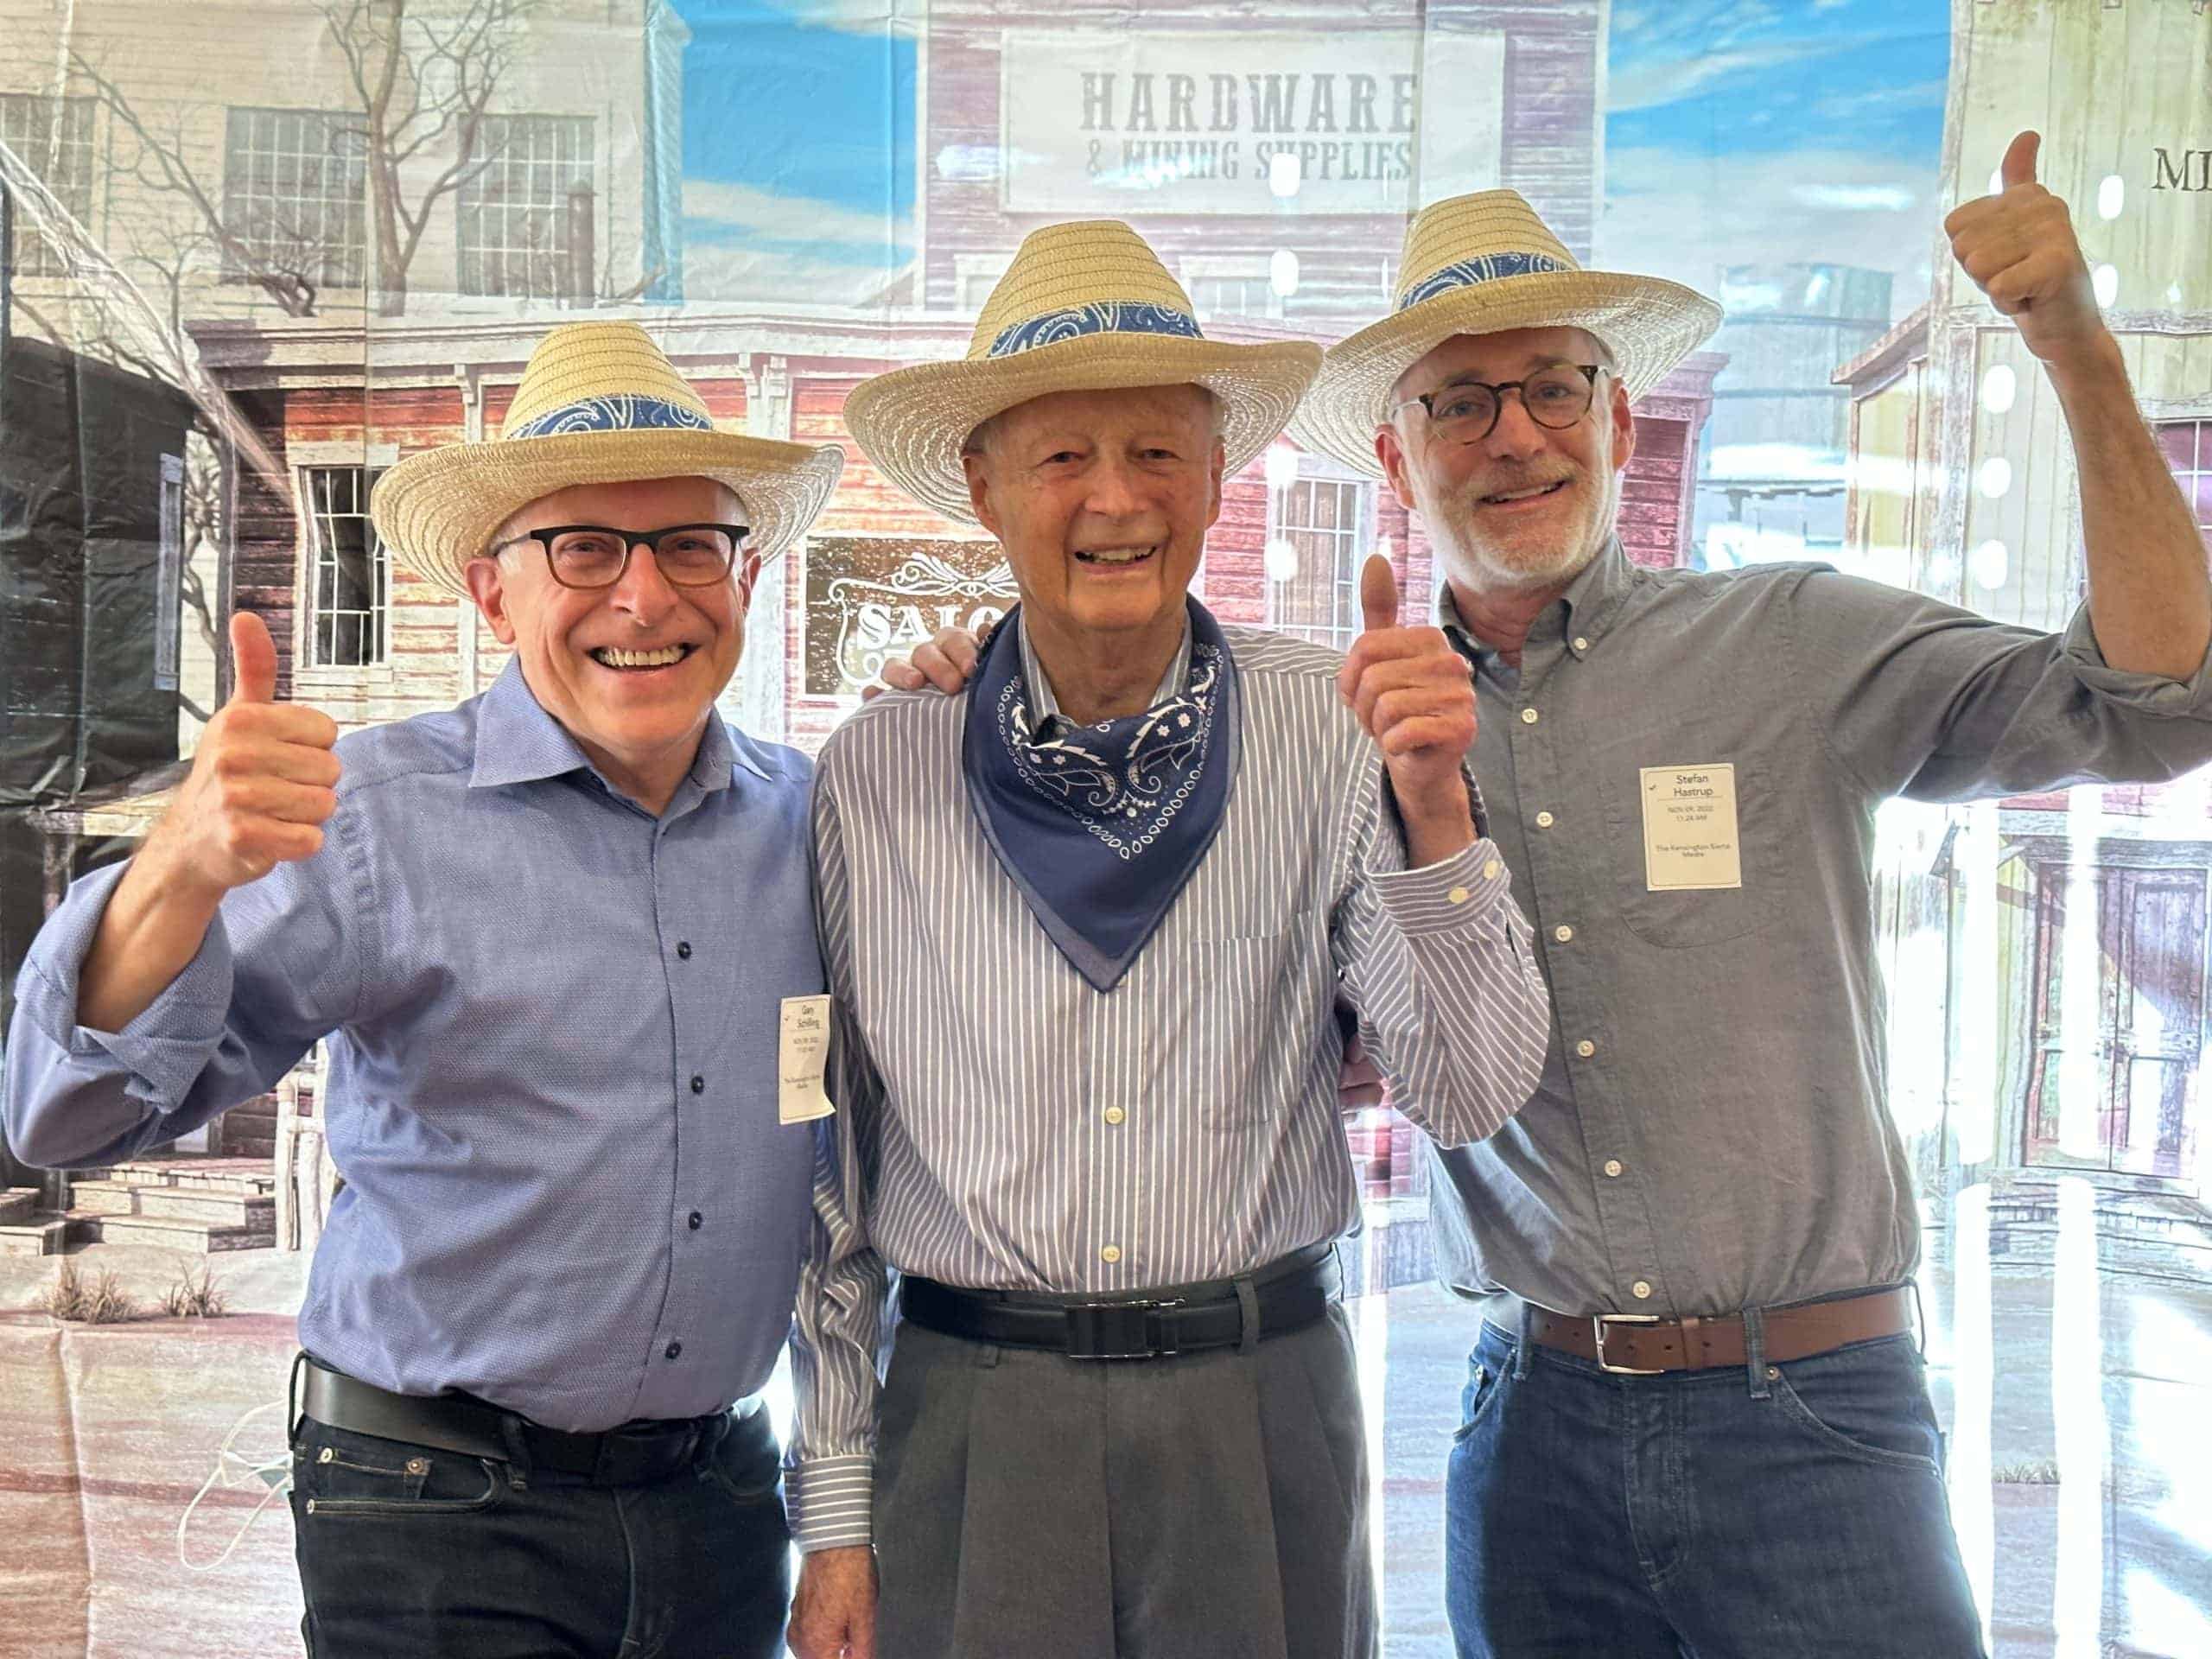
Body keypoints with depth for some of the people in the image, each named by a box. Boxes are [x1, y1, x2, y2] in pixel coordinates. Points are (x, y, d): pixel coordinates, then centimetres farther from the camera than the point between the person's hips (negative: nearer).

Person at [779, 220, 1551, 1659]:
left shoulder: (1329, 732, -5)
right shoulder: (877, 774, -4)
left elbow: (1476, 1093, -8)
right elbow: (833, 1164, 2)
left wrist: (1433, 810, -23)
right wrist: (835, 1508, 5)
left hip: (1265, 1411, 0)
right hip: (969, 1419, 0)